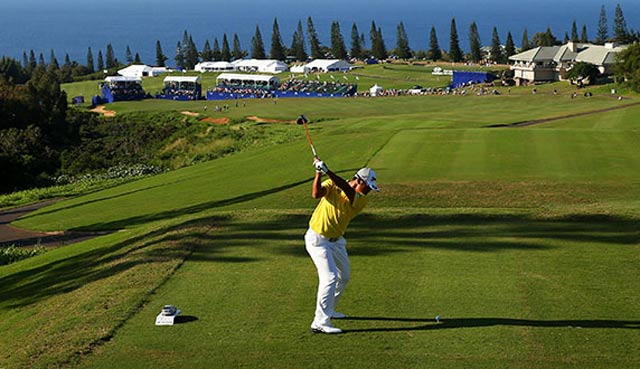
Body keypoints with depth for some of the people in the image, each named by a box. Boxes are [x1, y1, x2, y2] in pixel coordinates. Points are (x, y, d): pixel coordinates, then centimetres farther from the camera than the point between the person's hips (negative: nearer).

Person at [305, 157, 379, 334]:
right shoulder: (332, 185, -13)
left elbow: (347, 189, -29)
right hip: (318, 239, -7)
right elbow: (316, 193, -32)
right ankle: (320, 322, -19)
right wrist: (319, 173, -43)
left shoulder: (362, 200, -8)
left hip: (336, 240, 7)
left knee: (344, 276, 18)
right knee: (330, 277, -18)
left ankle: (328, 309, 40)